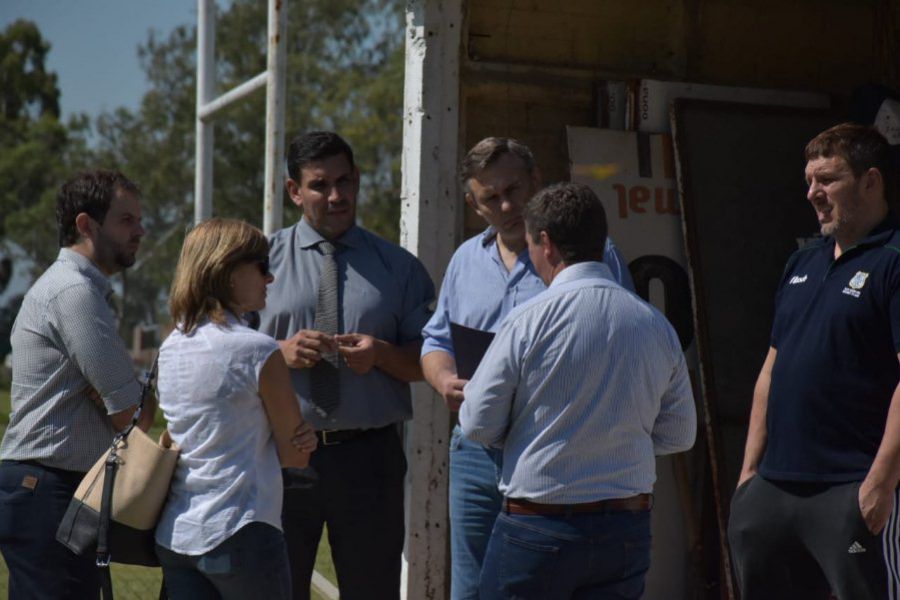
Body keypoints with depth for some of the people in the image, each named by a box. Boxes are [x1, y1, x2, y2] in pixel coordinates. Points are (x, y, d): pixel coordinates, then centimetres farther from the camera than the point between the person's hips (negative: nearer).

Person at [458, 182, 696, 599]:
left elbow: (478, 426, -8)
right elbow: (679, 435, 9)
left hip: (536, 532, -4)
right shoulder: (657, 326, 1)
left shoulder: (528, 321, -12)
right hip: (627, 531, 4)